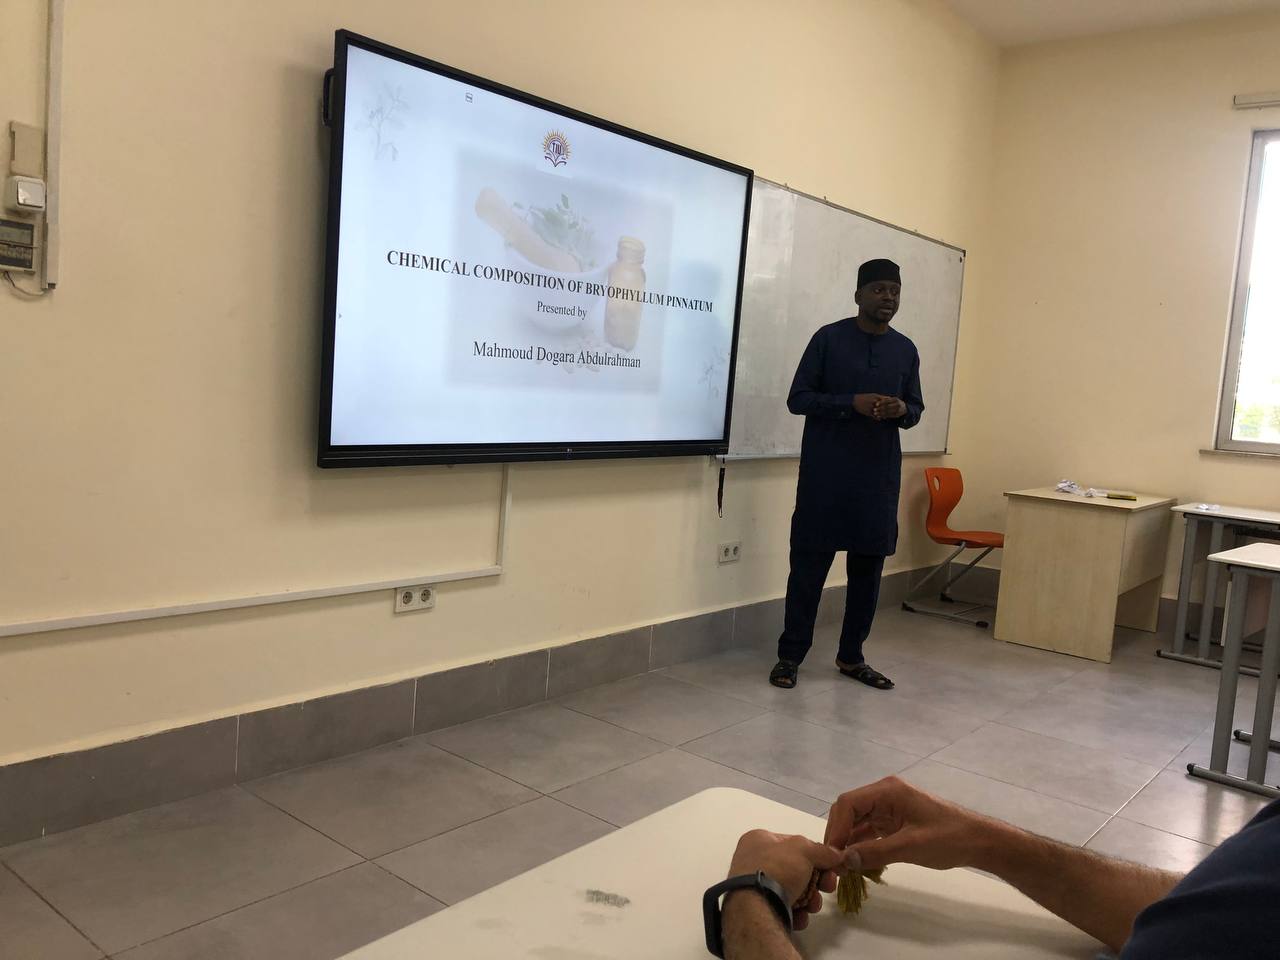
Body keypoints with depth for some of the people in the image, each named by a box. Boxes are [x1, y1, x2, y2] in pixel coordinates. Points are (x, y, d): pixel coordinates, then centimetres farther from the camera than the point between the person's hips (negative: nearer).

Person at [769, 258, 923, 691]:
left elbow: (916, 409, 16)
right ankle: (790, 655, 11)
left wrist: (902, 409, -9)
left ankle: (851, 656, 22)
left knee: (868, 567, 9)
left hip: (880, 477, 4)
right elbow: (797, 399, -5)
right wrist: (852, 403, -19)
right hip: (825, 473, -4)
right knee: (809, 564, -1)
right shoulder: (829, 338, -3)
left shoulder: (906, 351, 10)